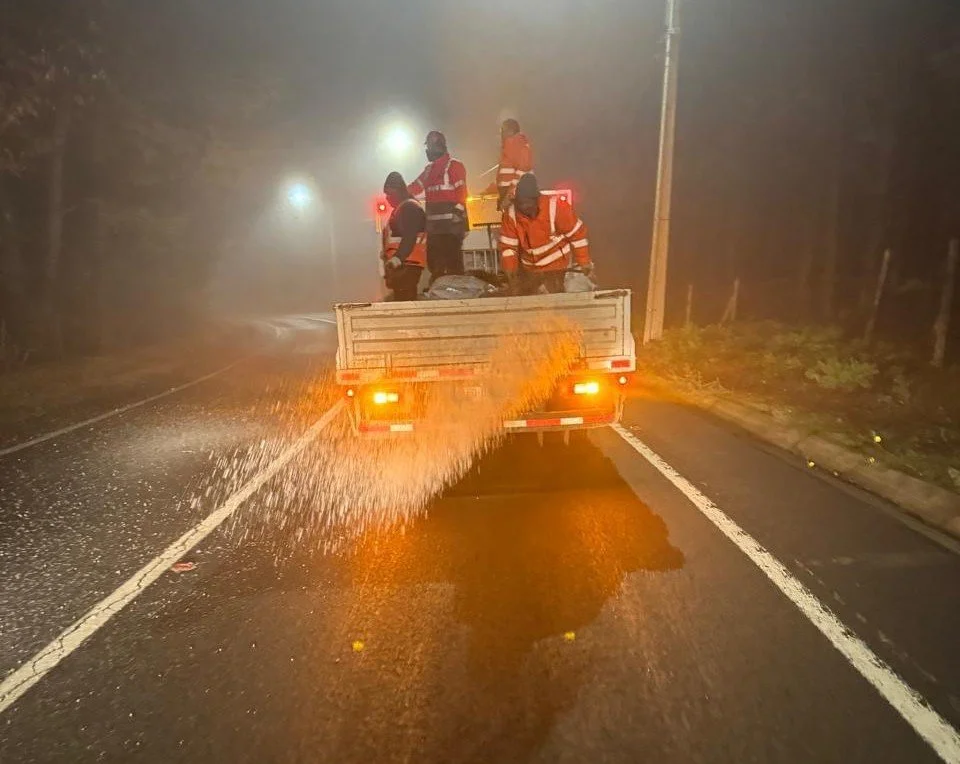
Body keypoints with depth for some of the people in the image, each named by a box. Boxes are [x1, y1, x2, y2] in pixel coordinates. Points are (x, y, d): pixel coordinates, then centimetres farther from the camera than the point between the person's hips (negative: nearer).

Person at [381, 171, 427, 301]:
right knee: (401, 301, 10)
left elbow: (409, 238, -23)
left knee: (406, 302, -17)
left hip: (407, 265, -11)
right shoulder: (399, 209, 23)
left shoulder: (409, 207, -9)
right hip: (399, 266, 11)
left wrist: (397, 258, -35)